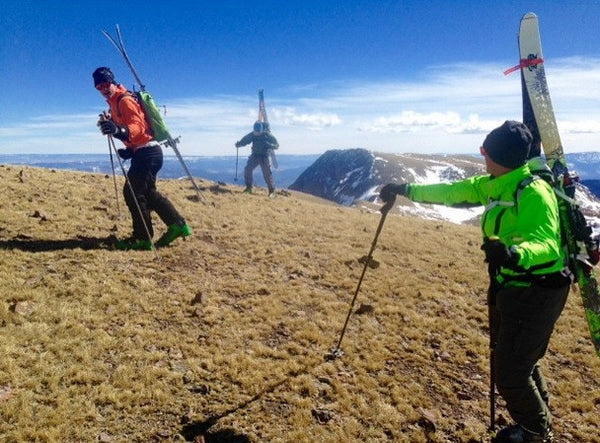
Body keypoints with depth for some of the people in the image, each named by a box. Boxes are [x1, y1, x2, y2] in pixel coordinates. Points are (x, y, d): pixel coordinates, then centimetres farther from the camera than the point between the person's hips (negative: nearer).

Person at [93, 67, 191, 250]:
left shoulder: (125, 100, -12)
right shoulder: (114, 102, 18)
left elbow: (138, 126, -26)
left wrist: (119, 131, -44)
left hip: (147, 152, -11)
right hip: (145, 152, 11)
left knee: (132, 192, -10)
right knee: (148, 192, 16)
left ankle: (143, 238, -4)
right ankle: (177, 224, 20)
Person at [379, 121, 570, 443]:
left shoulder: (533, 192, -24)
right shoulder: (494, 185, 5)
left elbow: (547, 243, -36)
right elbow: (452, 192, 12)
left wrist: (514, 253, -56)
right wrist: (406, 190, 15)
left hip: (535, 293, -9)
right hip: (511, 287, 9)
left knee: (510, 373, -1)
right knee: (518, 362, 22)